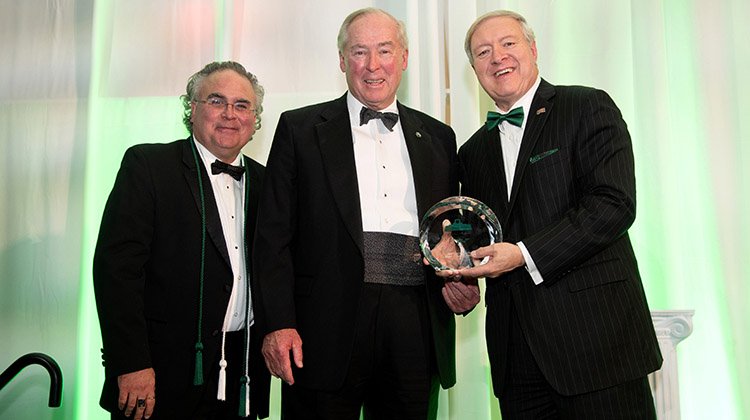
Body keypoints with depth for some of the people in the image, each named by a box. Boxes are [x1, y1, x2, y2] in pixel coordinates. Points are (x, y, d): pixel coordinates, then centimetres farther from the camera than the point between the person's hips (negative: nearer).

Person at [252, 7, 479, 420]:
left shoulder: (438, 136, 14)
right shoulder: (300, 128, 5)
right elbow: (274, 234, 0)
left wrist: (464, 284, -1)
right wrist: (277, 323, -8)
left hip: (416, 330, 3)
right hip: (328, 325, -2)